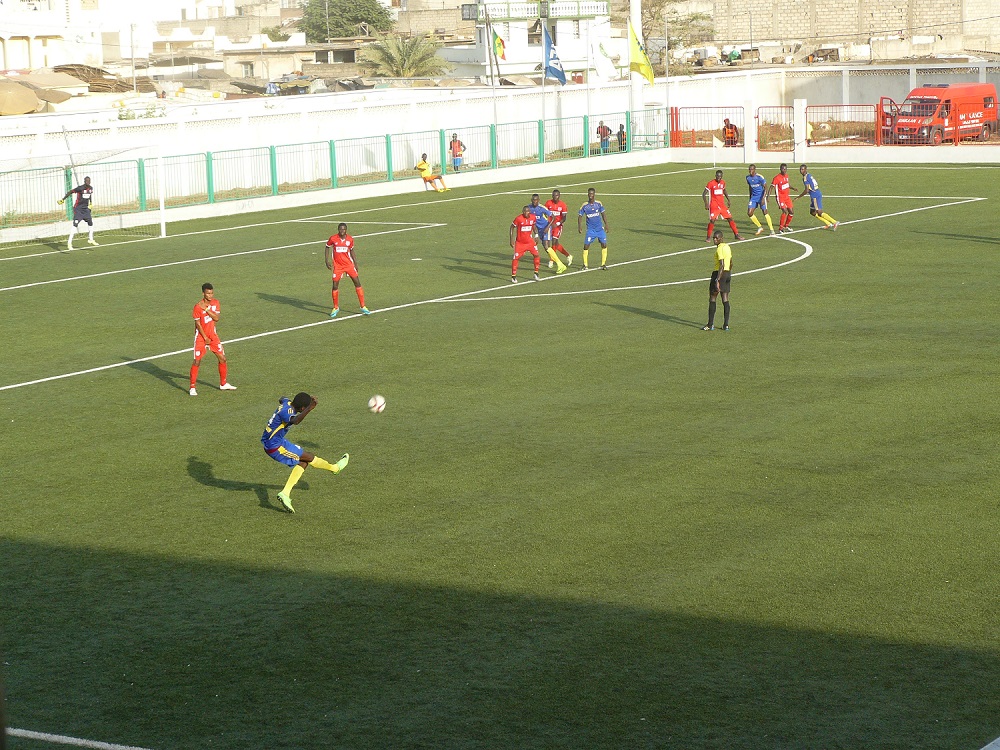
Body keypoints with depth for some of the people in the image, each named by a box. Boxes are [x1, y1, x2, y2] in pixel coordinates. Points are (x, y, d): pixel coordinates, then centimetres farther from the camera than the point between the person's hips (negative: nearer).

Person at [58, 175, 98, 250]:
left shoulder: (91, 188, 1)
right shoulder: (80, 188, -20)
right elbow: (70, 192, -17)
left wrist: (91, 203, 21)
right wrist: (63, 199, -19)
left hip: (86, 208, 7)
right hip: (78, 208, -7)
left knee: (91, 223, 11)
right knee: (75, 224, -15)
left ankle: (91, 240, 30)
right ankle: (69, 242, -14)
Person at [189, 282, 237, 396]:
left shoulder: (216, 303, 0)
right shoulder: (198, 306, -16)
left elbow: (216, 318, -11)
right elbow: (198, 324, -13)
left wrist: (206, 309, -22)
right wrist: (205, 338, -14)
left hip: (213, 335, 5)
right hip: (201, 336, -5)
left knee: (222, 358, 6)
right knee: (197, 361, -9)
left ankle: (223, 383, 22)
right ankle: (192, 387, -2)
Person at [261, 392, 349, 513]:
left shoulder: (286, 403, -1)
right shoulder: (286, 412, -29)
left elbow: (281, 399, 26)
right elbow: (295, 421, -53)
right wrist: (309, 409, -60)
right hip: (275, 447, -10)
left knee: (303, 463, 8)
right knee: (308, 457, -2)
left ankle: (285, 494, 1)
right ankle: (334, 468, 21)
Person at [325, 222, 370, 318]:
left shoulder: (350, 239, -3)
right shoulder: (333, 239, -9)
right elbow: (328, 247, 7)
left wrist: (355, 263, 12)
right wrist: (327, 261, 1)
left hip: (349, 264, 2)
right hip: (337, 266, -2)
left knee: (357, 283, -3)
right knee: (335, 286, -2)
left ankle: (363, 307, 5)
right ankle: (335, 308, 18)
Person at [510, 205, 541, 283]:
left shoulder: (533, 217, -4)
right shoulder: (518, 219, -17)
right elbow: (512, 227, -4)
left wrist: (536, 235, 10)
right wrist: (511, 240, -4)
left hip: (529, 241, 4)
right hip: (519, 242, -4)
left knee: (536, 255, -4)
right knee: (516, 258, -7)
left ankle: (536, 273, 12)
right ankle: (513, 276, 6)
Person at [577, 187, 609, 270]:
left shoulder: (598, 204, -1)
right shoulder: (584, 206, -5)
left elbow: (603, 214, 8)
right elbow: (580, 216, 1)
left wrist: (606, 225, 5)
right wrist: (579, 226, -13)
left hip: (600, 228, 1)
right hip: (590, 229, -1)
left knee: (604, 245, -4)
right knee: (586, 246, -8)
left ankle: (603, 264, 7)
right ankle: (585, 265, 5)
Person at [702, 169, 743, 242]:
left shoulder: (723, 182, 5)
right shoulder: (711, 183, -11)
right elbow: (704, 194, -9)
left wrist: (728, 200, 17)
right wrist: (706, 204, -19)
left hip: (722, 205, 5)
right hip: (714, 205, -5)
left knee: (730, 218, 4)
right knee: (712, 220, -17)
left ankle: (736, 234, 14)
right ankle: (708, 237, -3)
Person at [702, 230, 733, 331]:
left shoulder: (720, 249, -16)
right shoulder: (728, 247, 12)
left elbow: (722, 265, -23)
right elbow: (731, 263, 21)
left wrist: (717, 280, -26)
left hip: (719, 273, -9)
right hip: (727, 273, 9)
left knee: (712, 299, -1)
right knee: (725, 299, 8)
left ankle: (710, 325, -2)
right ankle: (726, 325, 7)